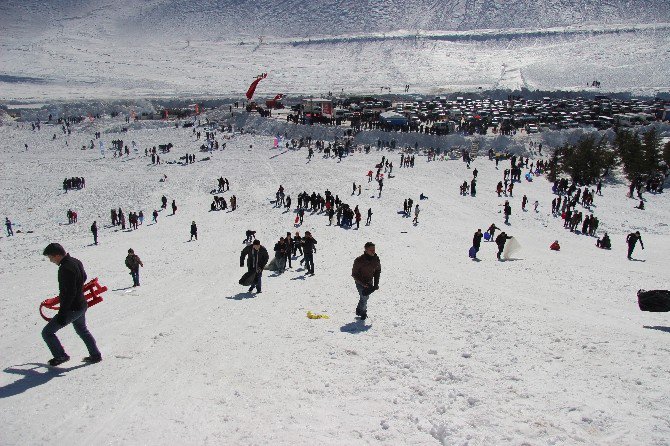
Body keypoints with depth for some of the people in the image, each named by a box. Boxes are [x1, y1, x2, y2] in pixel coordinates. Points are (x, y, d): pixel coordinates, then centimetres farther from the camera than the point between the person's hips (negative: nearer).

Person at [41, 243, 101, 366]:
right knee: (82, 330, 28)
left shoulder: (65, 269, -25)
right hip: (82, 305, 10)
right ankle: (95, 355, 33)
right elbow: (83, 278, 22)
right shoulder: (76, 262, 3)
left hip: (72, 309, -10)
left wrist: (62, 314, -24)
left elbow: (70, 293, -27)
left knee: (47, 332, 3)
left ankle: (61, 356, 9)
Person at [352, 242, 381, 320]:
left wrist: (376, 284, -4)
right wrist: (363, 284, -25)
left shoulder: (376, 259, -14)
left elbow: (378, 271, 3)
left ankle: (359, 310, 43)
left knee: (366, 297, 18)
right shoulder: (359, 260, -29)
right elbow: (354, 274, -19)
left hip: (369, 282, 5)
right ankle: (363, 313, 18)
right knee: (364, 298, -10)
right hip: (360, 282, -5)